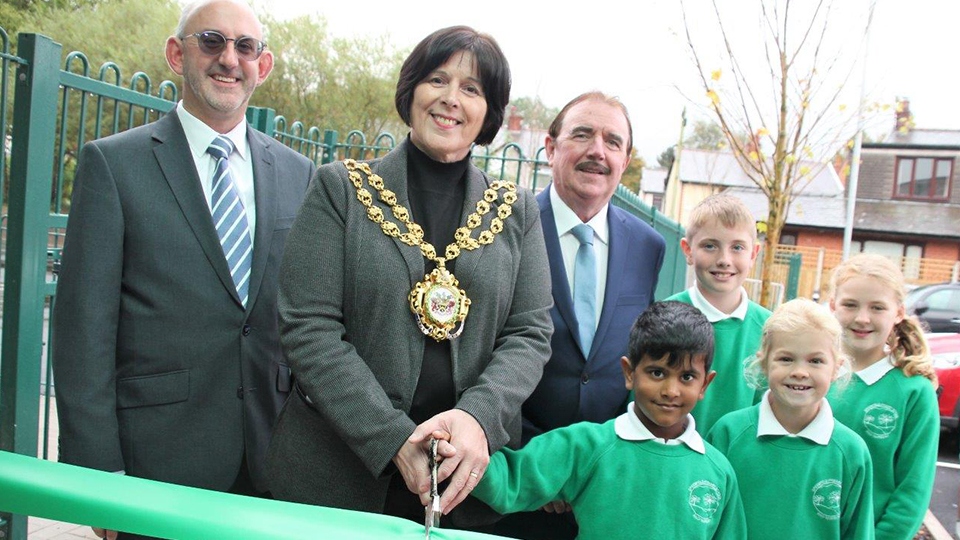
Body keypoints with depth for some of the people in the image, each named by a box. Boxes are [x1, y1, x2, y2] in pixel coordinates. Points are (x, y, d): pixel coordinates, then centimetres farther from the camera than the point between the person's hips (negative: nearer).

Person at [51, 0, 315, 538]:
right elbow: (84, 329, -5)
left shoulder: (299, 173, 7)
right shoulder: (113, 163, -2)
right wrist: (96, 474, -8)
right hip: (156, 463, -3)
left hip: (272, 462, 3)